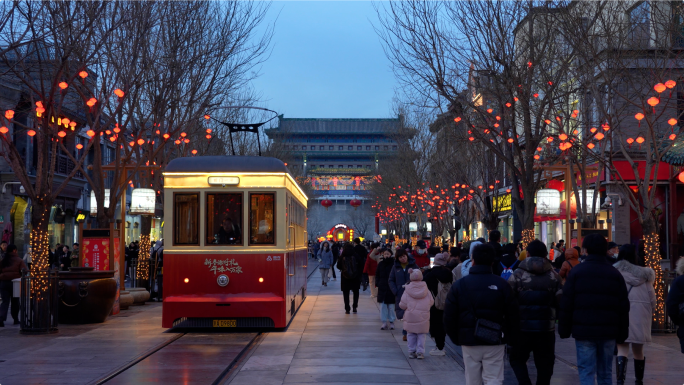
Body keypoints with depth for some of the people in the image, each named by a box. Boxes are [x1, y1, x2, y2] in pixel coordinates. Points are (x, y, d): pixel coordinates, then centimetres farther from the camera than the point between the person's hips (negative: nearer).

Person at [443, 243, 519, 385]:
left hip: (469, 342, 1)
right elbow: (512, 315, -2)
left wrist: (455, 338, 11)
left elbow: (449, 316, 0)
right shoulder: (502, 284, -3)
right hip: (495, 341, -1)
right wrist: (510, 337, 10)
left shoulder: (459, 285, -1)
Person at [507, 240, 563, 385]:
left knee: (517, 358, 16)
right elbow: (560, 301, -2)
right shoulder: (554, 276, 1)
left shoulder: (518, 274, -6)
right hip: (547, 328, 2)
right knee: (544, 364, 12)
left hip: (522, 326, -1)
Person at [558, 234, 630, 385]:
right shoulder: (615, 274, 7)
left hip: (583, 331, -3)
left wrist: (564, 330, 3)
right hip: (608, 332, 3)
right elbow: (624, 306, 7)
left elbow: (566, 304, -4)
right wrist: (622, 334, 13)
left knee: (586, 372, -2)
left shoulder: (576, 272, -2)